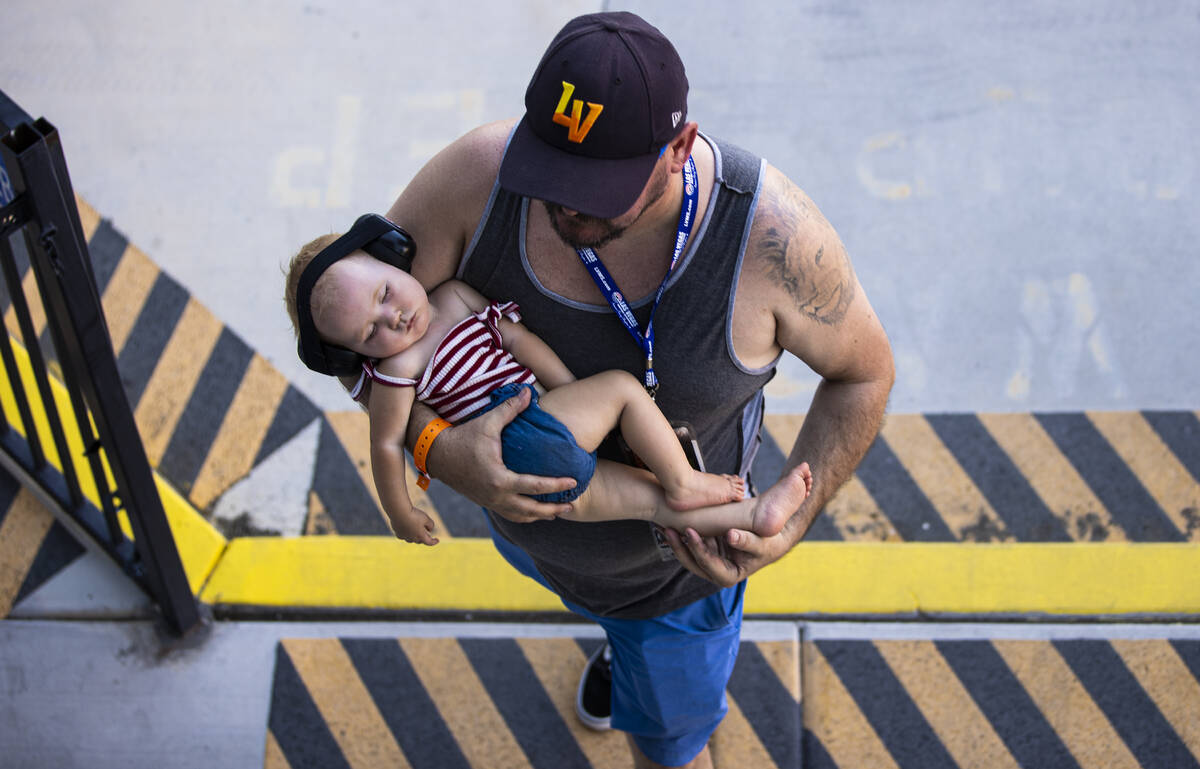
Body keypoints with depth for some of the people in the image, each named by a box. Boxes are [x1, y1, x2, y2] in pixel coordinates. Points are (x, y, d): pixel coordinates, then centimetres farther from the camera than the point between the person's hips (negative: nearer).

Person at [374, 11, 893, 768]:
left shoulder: (771, 232, -37)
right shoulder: (481, 175, -32)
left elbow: (865, 371, -18)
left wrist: (791, 523, -31)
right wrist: (435, 447, -40)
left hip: (674, 550, -3)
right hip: (522, 500, 4)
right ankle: (629, 644, 79)